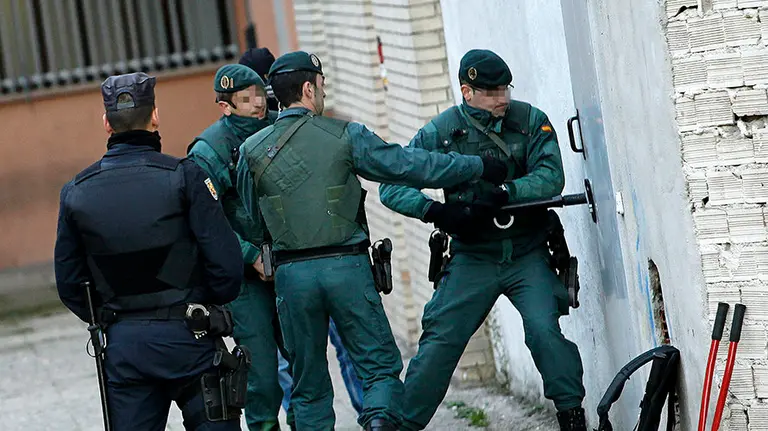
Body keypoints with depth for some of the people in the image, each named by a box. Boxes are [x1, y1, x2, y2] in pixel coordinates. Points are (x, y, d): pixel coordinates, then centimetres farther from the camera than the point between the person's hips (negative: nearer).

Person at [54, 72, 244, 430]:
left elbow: (68, 283, 7)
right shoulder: (184, 176, -9)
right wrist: (211, 306, 8)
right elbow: (226, 263, -11)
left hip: (121, 344, 3)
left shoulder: (76, 191, 3)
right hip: (186, 338, -3)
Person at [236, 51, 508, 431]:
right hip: (346, 267, -2)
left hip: (292, 272, 2)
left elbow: (250, 213, 14)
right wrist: (479, 167, 8)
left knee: (309, 382, 12)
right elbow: (410, 166, 0)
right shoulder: (344, 136, -2)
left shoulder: (252, 150, 3)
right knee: (380, 363, 5)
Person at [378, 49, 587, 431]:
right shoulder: (440, 132, -3)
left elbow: (550, 178, -12)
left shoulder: (531, 121, -1)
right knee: (440, 341, -4)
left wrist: (502, 195, -26)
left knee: (544, 330, -18)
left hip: (528, 256, 0)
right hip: (472, 258, 0)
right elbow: (392, 185, -5)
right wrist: (435, 210, -21)